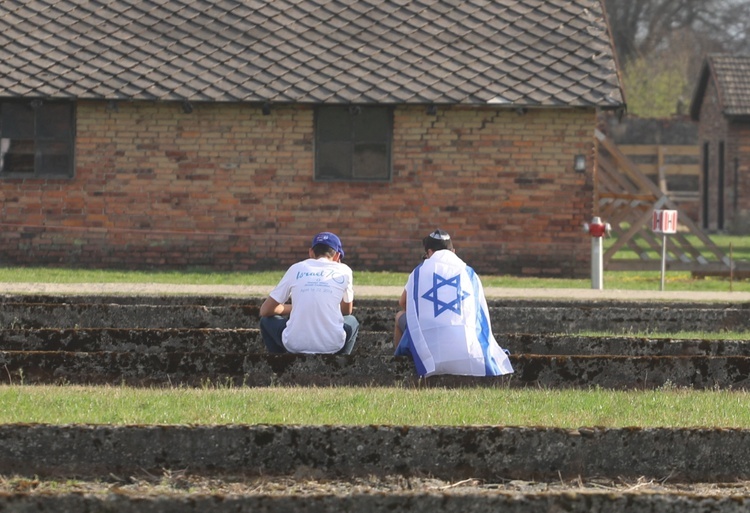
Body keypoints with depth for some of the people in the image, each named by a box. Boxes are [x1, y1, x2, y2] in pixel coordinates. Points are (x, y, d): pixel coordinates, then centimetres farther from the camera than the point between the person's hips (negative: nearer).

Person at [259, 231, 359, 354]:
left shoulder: (296, 269, 9)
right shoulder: (343, 270, 7)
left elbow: (264, 311, 15)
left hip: (295, 345, 0)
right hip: (331, 347, 0)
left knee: (267, 320, 30)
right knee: (351, 321, 34)